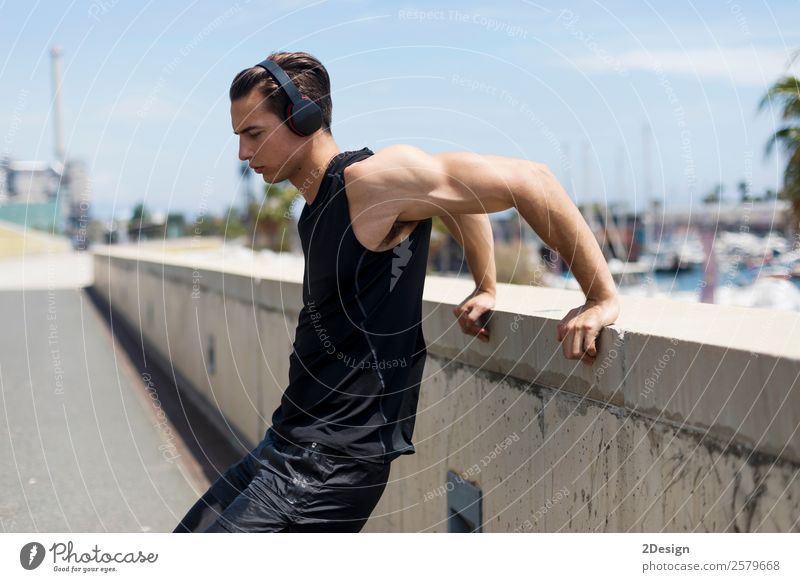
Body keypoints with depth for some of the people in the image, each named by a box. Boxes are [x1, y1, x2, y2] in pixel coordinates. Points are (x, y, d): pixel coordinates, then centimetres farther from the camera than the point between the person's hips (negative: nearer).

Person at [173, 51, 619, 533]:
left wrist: (603, 299, -16)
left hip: (327, 464, -10)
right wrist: (487, 290, 19)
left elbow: (528, 180, -19)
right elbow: (460, 192, 24)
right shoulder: (321, 198, 10)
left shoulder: (371, 178, -17)